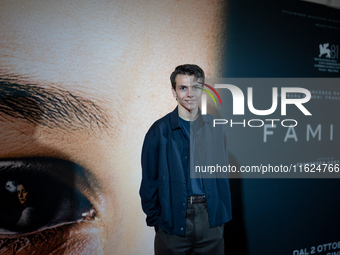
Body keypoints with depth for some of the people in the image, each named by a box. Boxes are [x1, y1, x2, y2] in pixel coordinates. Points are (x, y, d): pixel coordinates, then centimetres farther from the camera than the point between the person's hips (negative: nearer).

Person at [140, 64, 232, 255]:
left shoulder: (215, 128, 2)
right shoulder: (160, 130, -7)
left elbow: (223, 174, 8)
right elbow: (149, 180, -2)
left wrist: (223, 216, 5)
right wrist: (155, 219, -3)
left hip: (210, 218, 3)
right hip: (173, 218, -2)